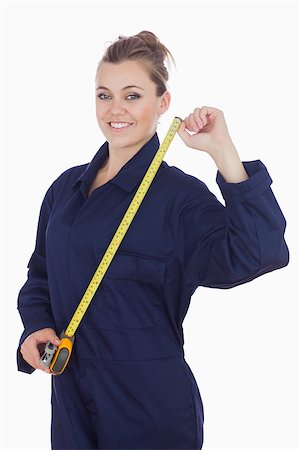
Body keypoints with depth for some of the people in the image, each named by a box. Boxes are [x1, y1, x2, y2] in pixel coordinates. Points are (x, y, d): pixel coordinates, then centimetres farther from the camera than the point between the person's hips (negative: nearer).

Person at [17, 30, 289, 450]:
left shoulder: (180, 195, -11)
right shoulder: (67, 186, 7)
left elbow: (259, 254, -28)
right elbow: (41, 274, 18)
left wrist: (223, 152, -30)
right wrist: (37, 327, -3)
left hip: (149, 404, -5)